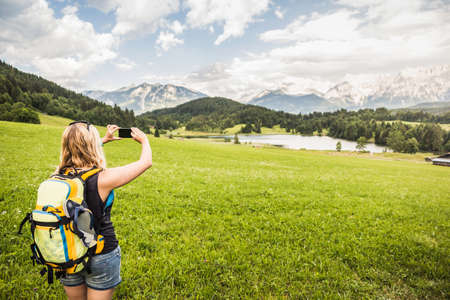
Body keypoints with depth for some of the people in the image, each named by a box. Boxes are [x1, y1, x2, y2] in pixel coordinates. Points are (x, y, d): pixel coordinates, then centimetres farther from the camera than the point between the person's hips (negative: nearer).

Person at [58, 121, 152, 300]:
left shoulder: (59, 173, -11)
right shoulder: (103, 179, -25)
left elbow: (77, 151, 13)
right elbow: (146, 162, -12)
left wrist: (105, 139, 22)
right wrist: (144, 140, 8)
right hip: (102, 257, -4)